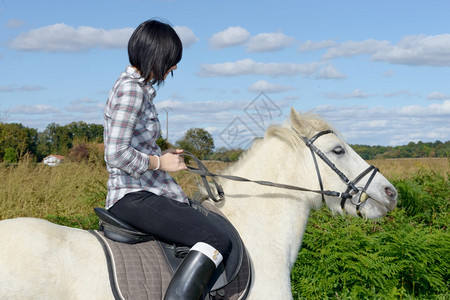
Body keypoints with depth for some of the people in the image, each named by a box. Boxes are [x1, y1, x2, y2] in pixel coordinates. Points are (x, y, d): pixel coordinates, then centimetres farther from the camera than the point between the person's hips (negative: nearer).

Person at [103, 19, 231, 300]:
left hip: (140, 193, 11)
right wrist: (160, 162, -11)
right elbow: (117, 155, -23)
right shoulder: (131, 90, -16)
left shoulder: (135, 87, 16)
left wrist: (162, 154, 11)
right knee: (217, 240, -22)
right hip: (134, 196, -11)